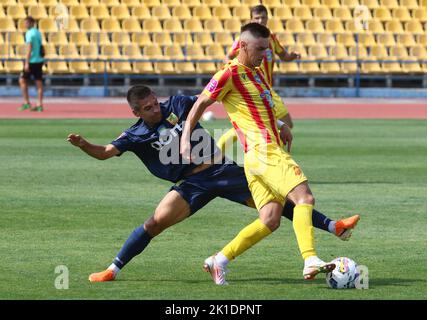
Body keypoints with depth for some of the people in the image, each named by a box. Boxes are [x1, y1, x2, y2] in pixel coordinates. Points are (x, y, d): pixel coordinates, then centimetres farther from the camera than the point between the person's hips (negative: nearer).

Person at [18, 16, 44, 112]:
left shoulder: (30, 33, -12)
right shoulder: (38, 32, 13)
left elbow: (29, 49, -18)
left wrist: (27, 63, -19)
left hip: (32, 61, -7)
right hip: (39, 60, 7)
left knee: (22, 80, 4)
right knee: (39, 83, 5)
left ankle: (26, 102, -1)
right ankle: (40, 105, 3)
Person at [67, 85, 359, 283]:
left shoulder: (176, 106, -1)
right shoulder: (136, 136, -5)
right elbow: (104, 153, -14)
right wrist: (83, 144, -32)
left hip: (223, 169, 2)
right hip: (193, 183, -2)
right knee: (156, 222, -19)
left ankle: (334, 227, 8)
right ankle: (113, 270, -4)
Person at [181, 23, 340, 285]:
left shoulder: (256, 72, 21)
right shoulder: (230, 73, -7)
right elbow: (200, 104, -5)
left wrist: (278, 124, 26)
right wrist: (185, 139, -8)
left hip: (264, 154, 9)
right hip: (264, 152, -9)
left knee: (270, 220, 4)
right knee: (305, 198, -19)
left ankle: (220, 261, 8)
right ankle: (310, 261, -30)